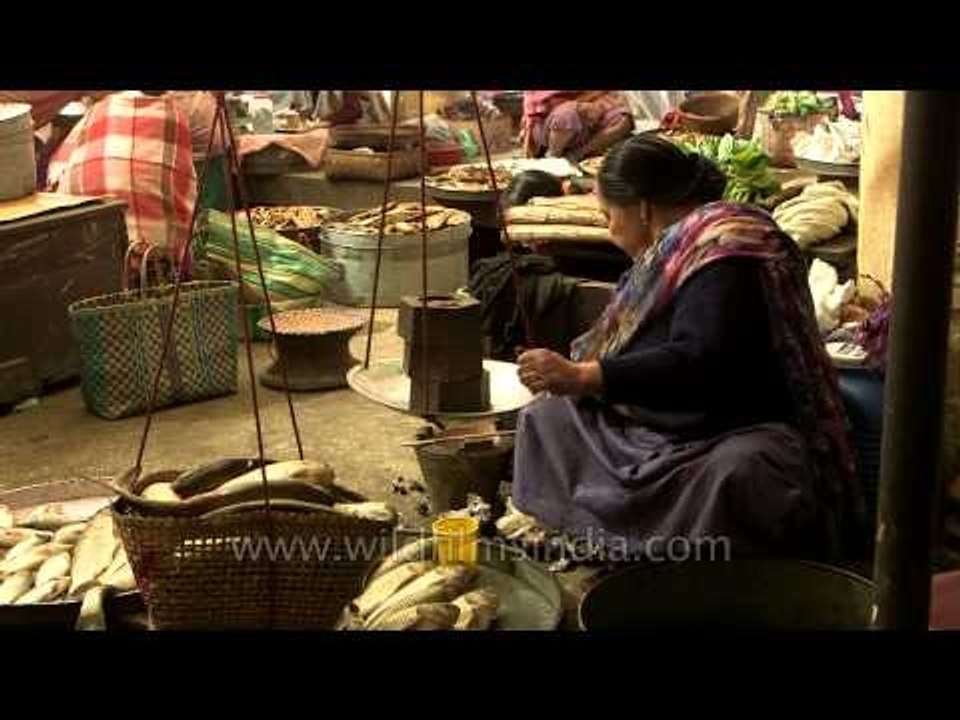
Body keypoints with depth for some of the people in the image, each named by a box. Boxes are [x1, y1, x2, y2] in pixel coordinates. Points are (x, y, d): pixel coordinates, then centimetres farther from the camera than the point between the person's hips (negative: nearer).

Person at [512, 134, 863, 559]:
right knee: (546, 419, 1)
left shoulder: (722, 253, -18)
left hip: (742, 436, -10)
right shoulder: (678, 246, 11)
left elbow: (699, 364, -31)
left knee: (733, 475, -41)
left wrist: (581, 378, -34)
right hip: (663, 425, 10)